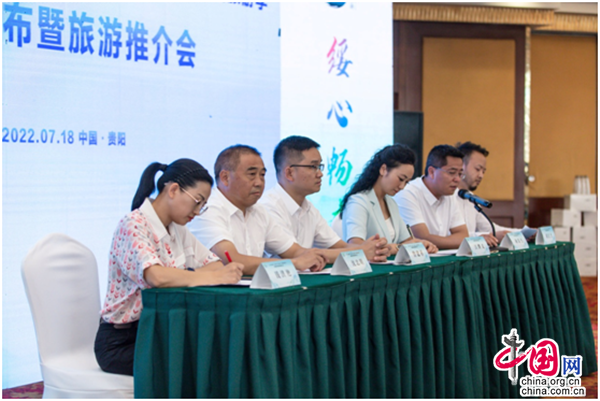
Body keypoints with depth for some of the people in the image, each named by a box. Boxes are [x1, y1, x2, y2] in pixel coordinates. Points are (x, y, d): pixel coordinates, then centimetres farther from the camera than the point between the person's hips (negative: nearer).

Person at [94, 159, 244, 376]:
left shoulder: (176, 229, 10)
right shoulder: (133, 225, -17)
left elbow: (215, 264, 8)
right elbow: (156, 276, -33)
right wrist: (214, 277, -31)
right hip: (121, 342, -7)